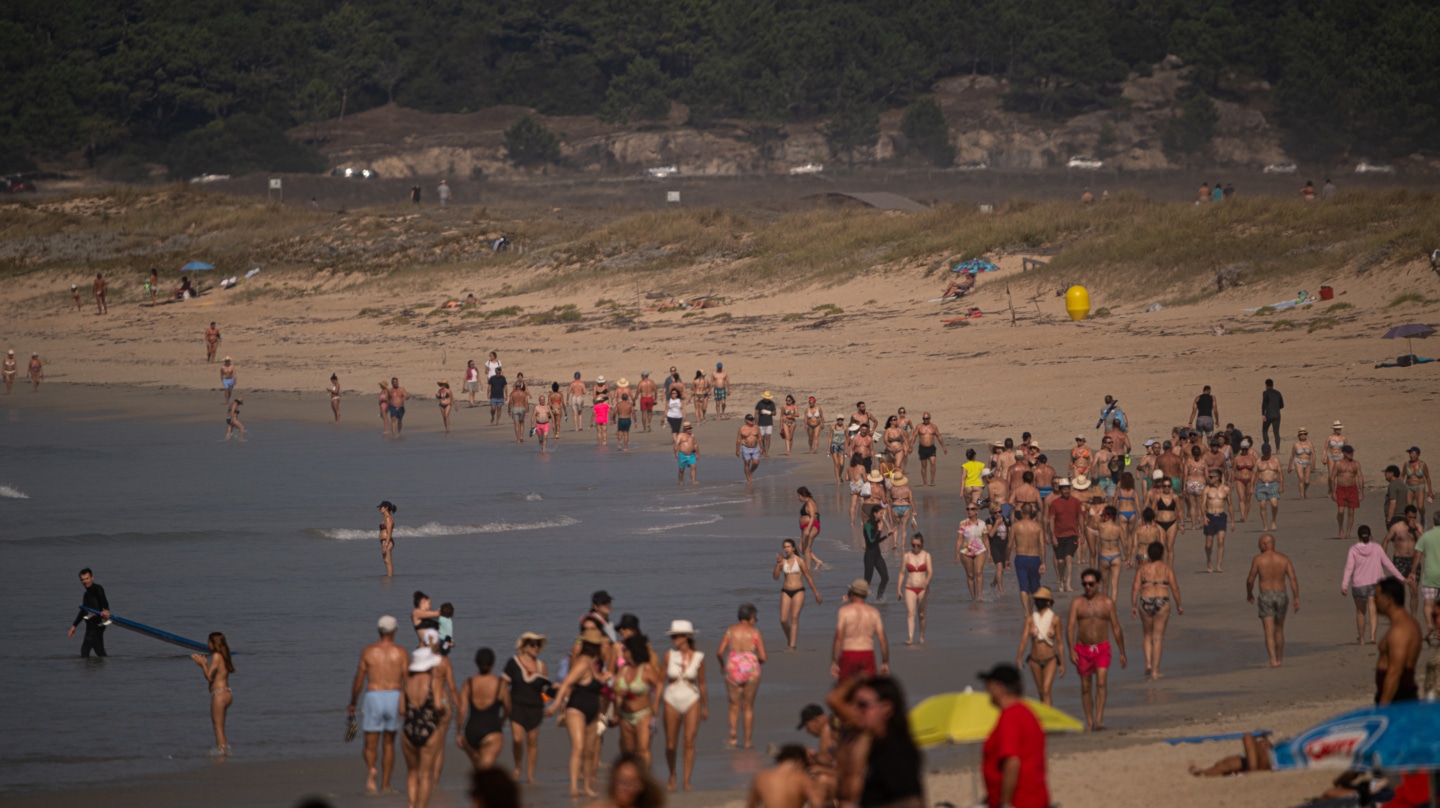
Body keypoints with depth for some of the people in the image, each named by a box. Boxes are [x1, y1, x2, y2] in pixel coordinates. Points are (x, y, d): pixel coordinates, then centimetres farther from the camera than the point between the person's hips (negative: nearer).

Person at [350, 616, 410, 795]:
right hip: (394, 697, 1)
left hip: (374, 698, -1)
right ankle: (385, 785, 18)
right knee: (389, 743, 17)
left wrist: (352, 704, 14)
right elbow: (408, 681, -4)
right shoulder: (401, 653, 0)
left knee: (370, 745, 6)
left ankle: (371, 770, -26)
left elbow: (358, 680, 2)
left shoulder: (368, 651, 1)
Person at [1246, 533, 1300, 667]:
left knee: (1269, 631, -4)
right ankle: (1279, 658, 29)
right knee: (1279, 630, 20)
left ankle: (1273, 660, -16)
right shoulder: (1284, 558, 1)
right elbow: (1293, 579, -7)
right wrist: (1297, 599, -6)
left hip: (1266, 597, -3)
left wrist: (1249, 594, 17)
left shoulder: (1258, 559, -6)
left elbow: (1250, 580, -2)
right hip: (1281, 596, 3)